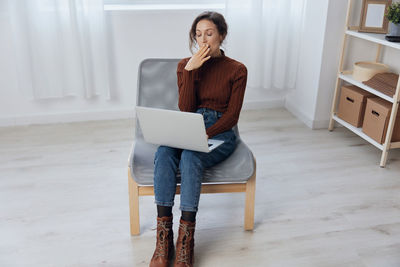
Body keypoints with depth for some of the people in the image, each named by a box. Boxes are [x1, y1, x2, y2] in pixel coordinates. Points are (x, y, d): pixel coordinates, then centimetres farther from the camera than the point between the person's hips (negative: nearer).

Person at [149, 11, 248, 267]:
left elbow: (231, 116, -5)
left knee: (190, 157, -35)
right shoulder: (185, 65, 8)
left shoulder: (237, 70, 1)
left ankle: (186, 240, -29)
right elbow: (185, 109, -3)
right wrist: (190, 70, -13)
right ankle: (164, 236, -29)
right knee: (163, 153, -32)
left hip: (220, 132, -2)